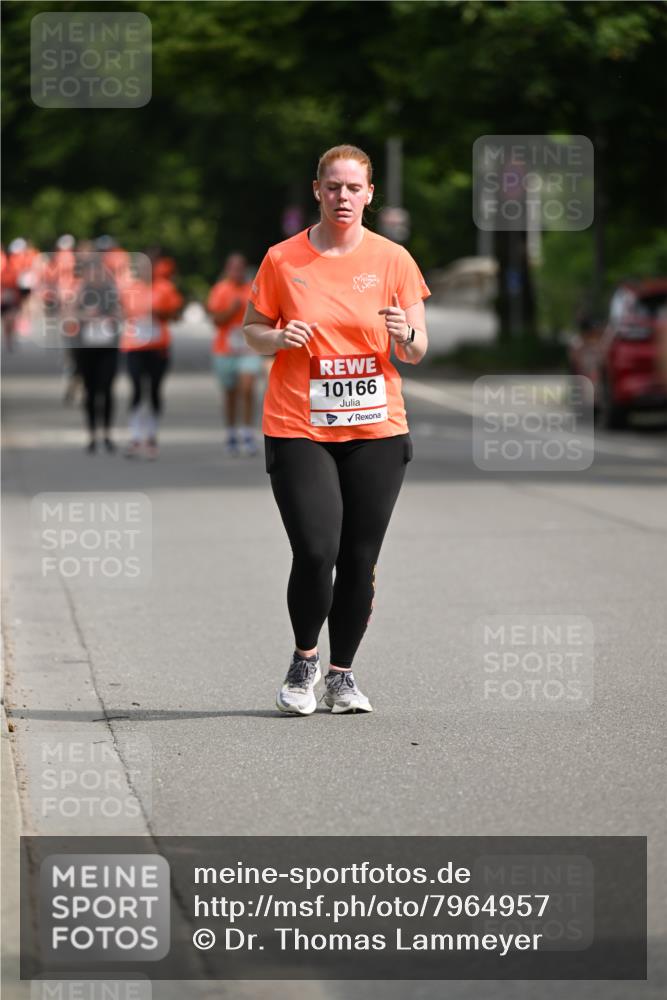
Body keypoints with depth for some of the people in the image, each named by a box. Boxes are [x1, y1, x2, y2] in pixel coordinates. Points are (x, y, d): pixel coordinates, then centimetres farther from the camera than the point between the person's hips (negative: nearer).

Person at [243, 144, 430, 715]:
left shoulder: (393, 260, 4)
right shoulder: (283, 260, 1)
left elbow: (418, 352, 6)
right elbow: (252, 330, 10)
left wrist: (405, 336, -16)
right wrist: (278, 337, -11)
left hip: (376, 431, 2)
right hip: (298, 429, -2)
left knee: (360, 561, 2)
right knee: (315, 553, -13)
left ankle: (342, 674, 19)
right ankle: (304, 660, 12)